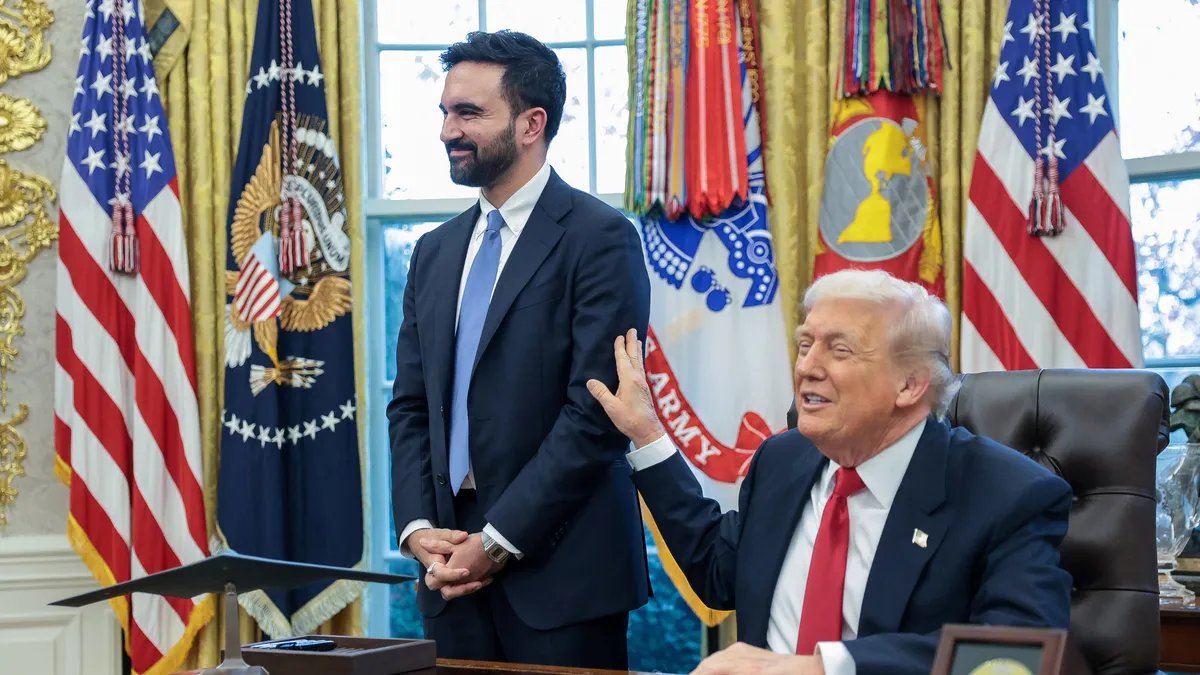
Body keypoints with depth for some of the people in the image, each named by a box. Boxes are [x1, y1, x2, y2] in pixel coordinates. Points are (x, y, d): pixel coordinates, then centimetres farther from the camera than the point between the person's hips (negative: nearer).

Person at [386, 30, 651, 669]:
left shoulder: (600, 239, -8)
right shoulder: (436, 252, 13)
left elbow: (595, 413, -14)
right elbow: (410, 408, 14)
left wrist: (497, 542, -14)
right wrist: (419, 529, -1)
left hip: (561, 568, -6)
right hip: (456, 566, 6)